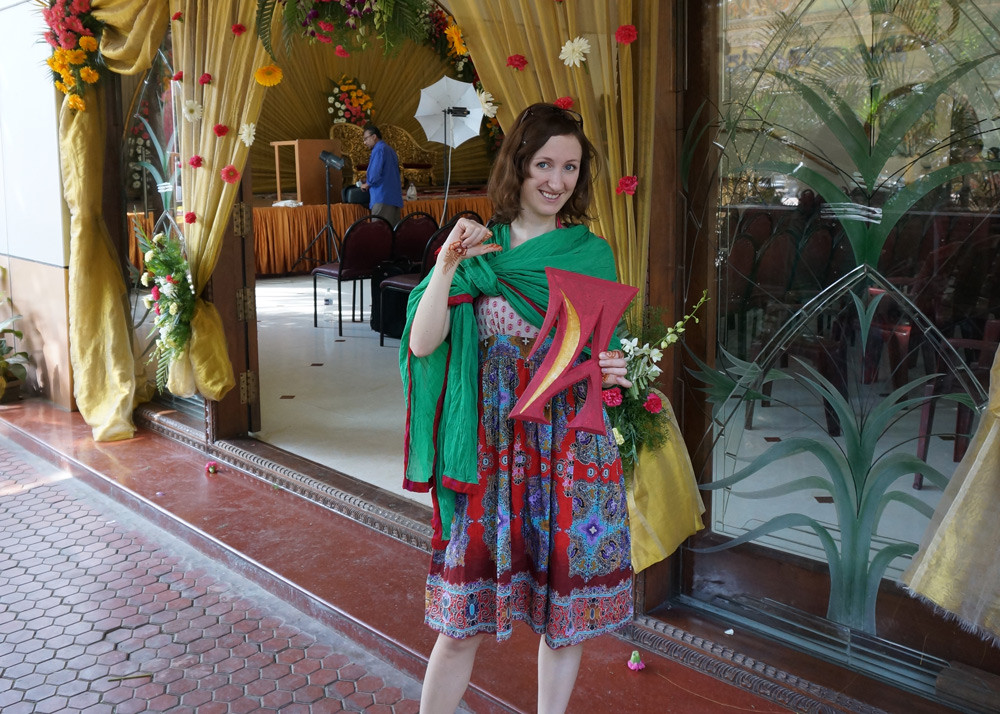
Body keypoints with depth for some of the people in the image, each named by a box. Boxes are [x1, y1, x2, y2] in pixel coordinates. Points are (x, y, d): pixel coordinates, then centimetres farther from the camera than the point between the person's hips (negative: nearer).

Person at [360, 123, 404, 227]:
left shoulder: (379, 149, -7)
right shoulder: (390, 150, 21)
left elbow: (375, 173, -17)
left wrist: (367, 184, 1)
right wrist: (369, 178, 23)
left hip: (382, 198, -9)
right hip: (395, 198, 9)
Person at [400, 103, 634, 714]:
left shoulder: (592, 253, 4)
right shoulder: (479, 251, 2)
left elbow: (608, 353, 9)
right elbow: (422, 344, -7)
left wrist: (612, 373, -13)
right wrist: (446, 266, -18)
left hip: (575, 452, 1)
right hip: (493, 454, -1)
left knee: (565, 613, 11)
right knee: (463, 621, 4)